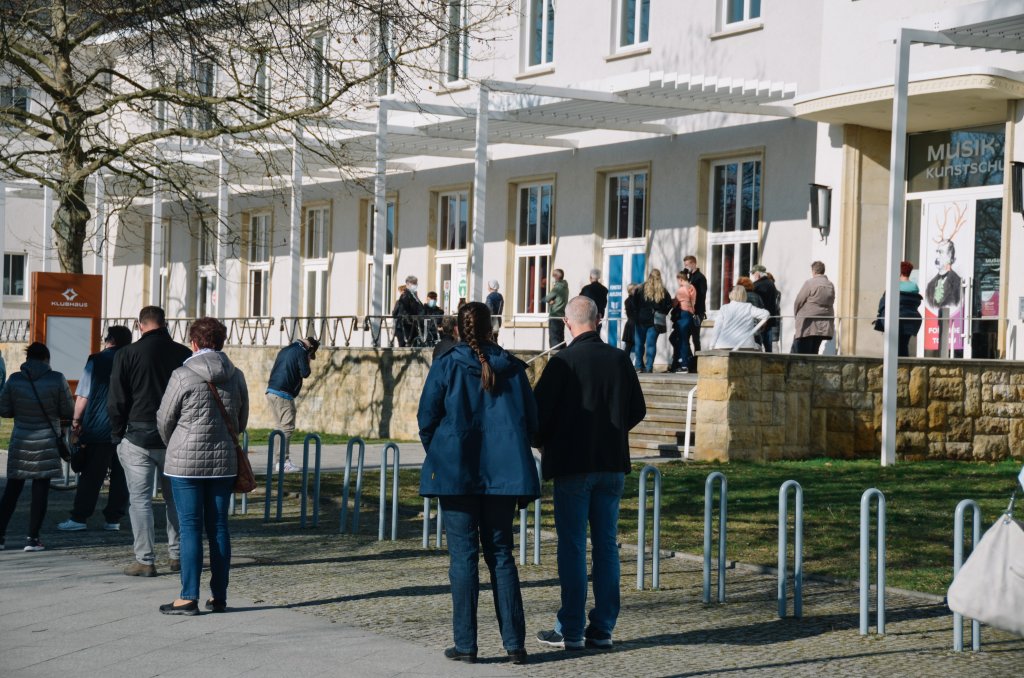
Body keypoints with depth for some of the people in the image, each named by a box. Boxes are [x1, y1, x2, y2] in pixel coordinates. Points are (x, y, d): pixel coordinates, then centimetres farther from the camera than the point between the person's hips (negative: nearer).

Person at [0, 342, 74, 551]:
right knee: (40, 490, 4)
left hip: (20, 443, 2)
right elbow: (68, 411, -4)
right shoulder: (57, 379, -10)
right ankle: (33, 538, 3)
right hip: (47, 444, -2)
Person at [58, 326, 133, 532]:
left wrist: (76, 420, 3)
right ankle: (113, 519, 7)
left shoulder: (97, 360, -3)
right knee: (120, 475, 7)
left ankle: (79, 518, 1)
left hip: (98, 429, -3)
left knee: (91, 476, 0)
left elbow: (83, 395, -6)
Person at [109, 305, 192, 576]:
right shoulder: (184, 354, 0)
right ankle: (177, 555, 17)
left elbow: (116, 401, -5)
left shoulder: (127, 354, -6)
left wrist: (117, 435, 6)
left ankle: (145, 561, 0)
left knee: (140, 499, 2)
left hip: (138, 436, -3)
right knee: (175, 497, 15)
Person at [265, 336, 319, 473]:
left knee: (279, 426, 12)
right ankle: (283, 461, -9)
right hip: (284, 395, -8)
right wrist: (307, 362, 10)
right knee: (287, 428, -5)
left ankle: (280, 460, 13)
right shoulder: (301, 352, -5)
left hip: (271, 391, 8)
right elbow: (305, 373, -9)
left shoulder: (285, 350, 21)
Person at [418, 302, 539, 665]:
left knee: (463, 555, 2)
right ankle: (514, 643, 5)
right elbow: (531, 421, 7)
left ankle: (466, 644, 1)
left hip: (456, 472, -2)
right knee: (501, 553, 9)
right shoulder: (512, 367, 5)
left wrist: (438, 457, 15)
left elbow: (427, 418, -1)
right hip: (504, 472, 3)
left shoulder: (446, 366, -3)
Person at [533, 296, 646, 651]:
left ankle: (571, 630, 3)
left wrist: (542, 443, 8)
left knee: (572, 546, 1)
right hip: (612, 463, 4)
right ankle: (603, 628, 12)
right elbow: (638, 410, 9)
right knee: (606, 545, 9)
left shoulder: (563, 362, -12)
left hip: (572, 463, -4)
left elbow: (539, 410, -11)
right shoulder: (620, 360, 2)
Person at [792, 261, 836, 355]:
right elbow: (831, 302, 9)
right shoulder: (831, 285, 11)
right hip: (823, 327, 7)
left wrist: (796, 315, 11)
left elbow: (798, 301, -5)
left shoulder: (810, 283, -8)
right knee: (813, 353, 11)